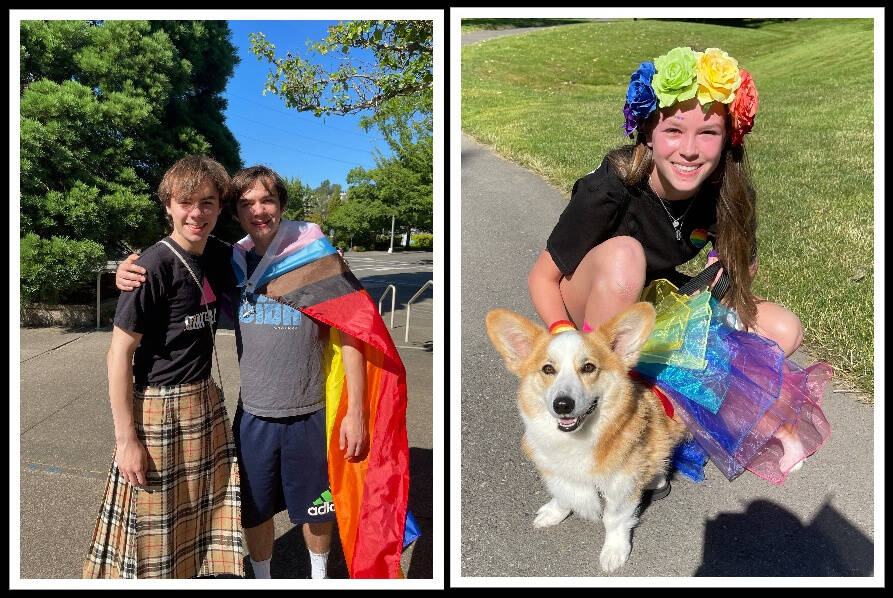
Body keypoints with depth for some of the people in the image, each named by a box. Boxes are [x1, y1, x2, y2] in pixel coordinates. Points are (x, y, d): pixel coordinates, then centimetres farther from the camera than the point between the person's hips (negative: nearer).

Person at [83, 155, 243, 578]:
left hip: (205, 401, 6)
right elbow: (119, 353, -16)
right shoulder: (154, 266, -18)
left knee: (205, 513, 18)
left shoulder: (219, 255, 1)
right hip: (158, 406, -6)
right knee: (157, 523, 8)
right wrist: (126, 439, -15)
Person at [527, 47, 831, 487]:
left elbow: (745, 264, 3)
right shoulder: (608, 193, -30)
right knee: (622, 253, -39)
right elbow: (542, 277, -22)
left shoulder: (725, 193, -16)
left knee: (785, 330, -10)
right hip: (590, 310, -4)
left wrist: (725, 270, -17)